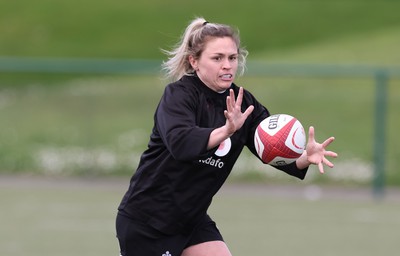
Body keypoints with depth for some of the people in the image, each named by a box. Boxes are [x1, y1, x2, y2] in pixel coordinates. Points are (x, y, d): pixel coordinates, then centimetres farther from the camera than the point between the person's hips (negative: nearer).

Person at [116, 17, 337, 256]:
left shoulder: (244, 104, 0)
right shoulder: (179, 94, -18)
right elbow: (179, 142, -37)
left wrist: (306, 156, -30)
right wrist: (227, 130, -53)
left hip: (192, 219, 6)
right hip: (145, 220, -6)